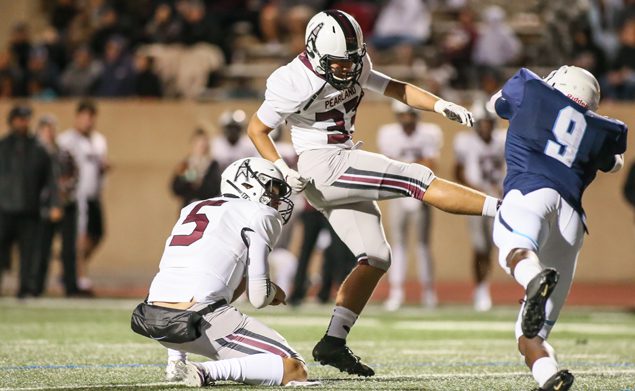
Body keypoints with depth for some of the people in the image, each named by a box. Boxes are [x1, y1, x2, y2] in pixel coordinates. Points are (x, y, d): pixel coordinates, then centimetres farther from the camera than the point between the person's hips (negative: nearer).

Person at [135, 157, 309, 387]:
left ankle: (176, 363, 24)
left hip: (154, 320, 7)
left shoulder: (193, 209, 25)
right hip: (200, 321, -7)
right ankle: (206, 372, -19)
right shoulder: (260, 215, 7)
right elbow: (259, 298, 2)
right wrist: (274, 293, 26)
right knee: (295, 370, -2)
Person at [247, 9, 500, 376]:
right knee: (418, 180, -16)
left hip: (344, 169, 9)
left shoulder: (355, 67, 7)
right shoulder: (295, 83, -15)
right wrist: (283, 170, -18)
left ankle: (333, 343, 3)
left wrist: (442, 105, -6)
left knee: (376, 259, 5)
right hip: (324, 167, -9)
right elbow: (257, 129, -6)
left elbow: (396, 89, 9)